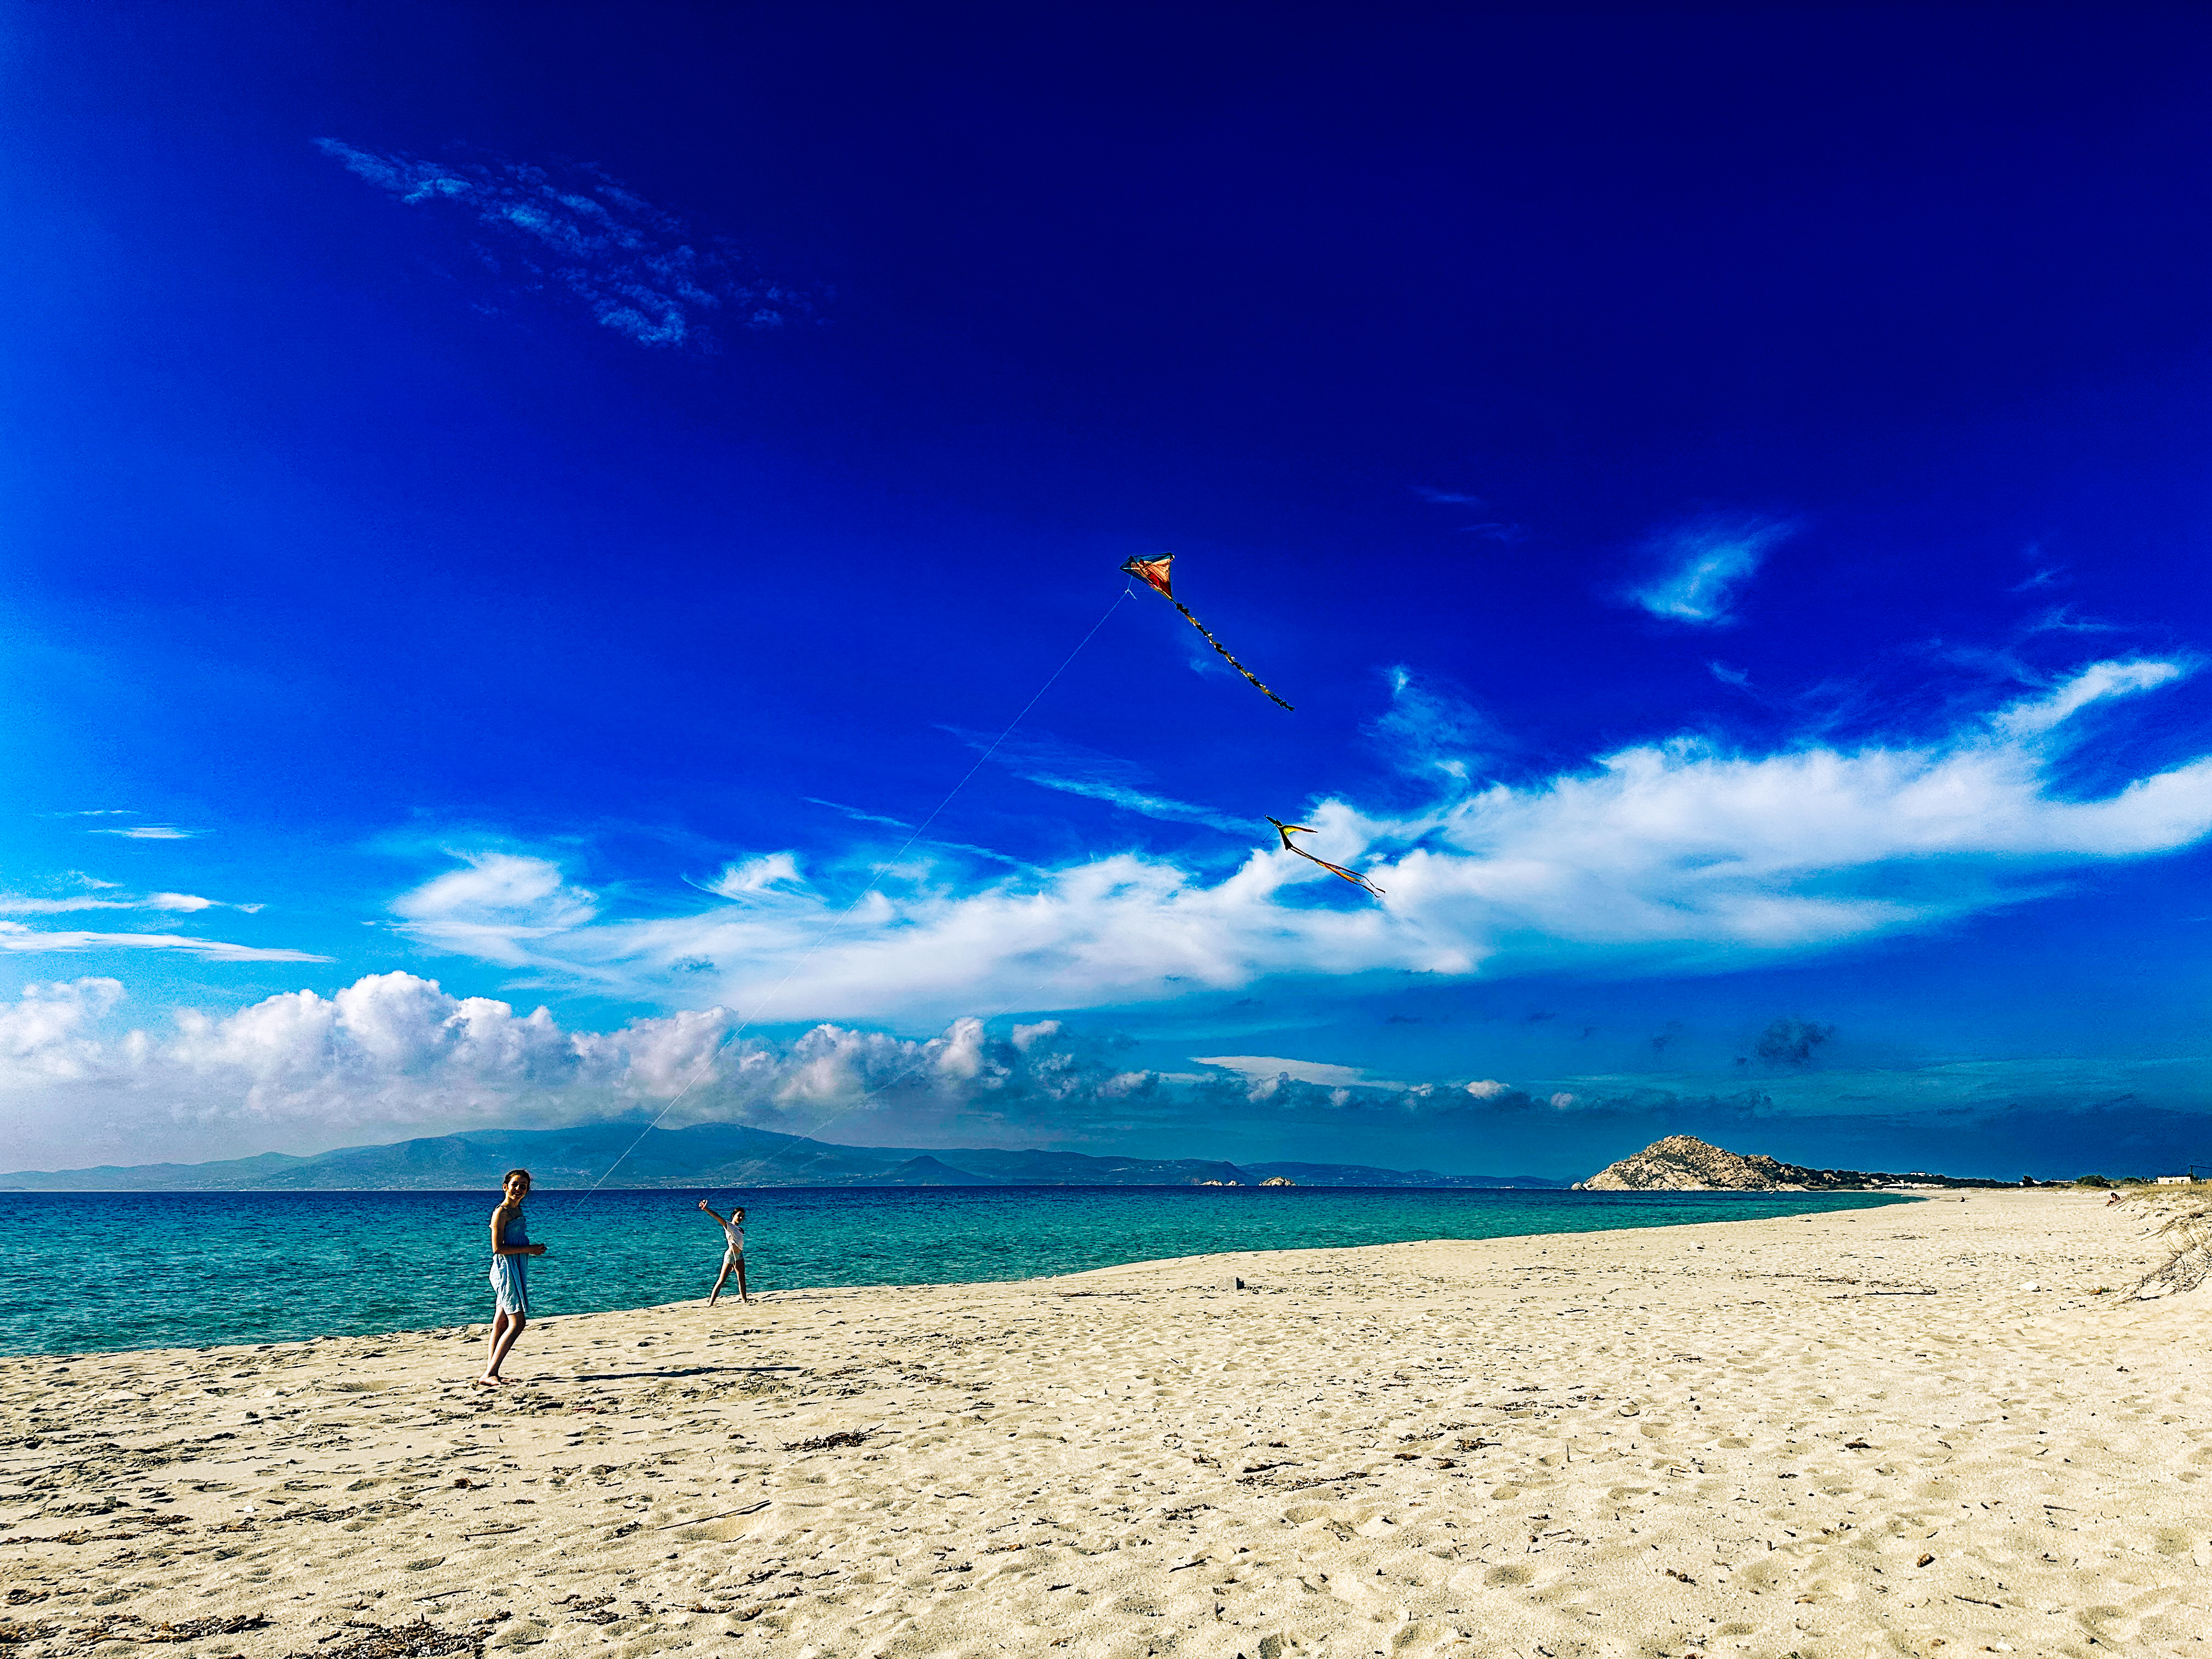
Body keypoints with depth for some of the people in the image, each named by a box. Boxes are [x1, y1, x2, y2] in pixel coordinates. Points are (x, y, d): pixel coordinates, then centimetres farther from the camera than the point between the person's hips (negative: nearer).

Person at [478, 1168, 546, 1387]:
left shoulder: (517, 1209, 14)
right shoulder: (501, 1212, -13)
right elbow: (497, 1248, -18)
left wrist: (533, 1248, 7)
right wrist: (529, 1249, -16)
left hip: (516, 1270, 9)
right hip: (506, 1269, -9)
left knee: (501, 1323, 12)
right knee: (517, 1323, -12)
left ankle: (491, 1372, 17)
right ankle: (489, 1375, -11)